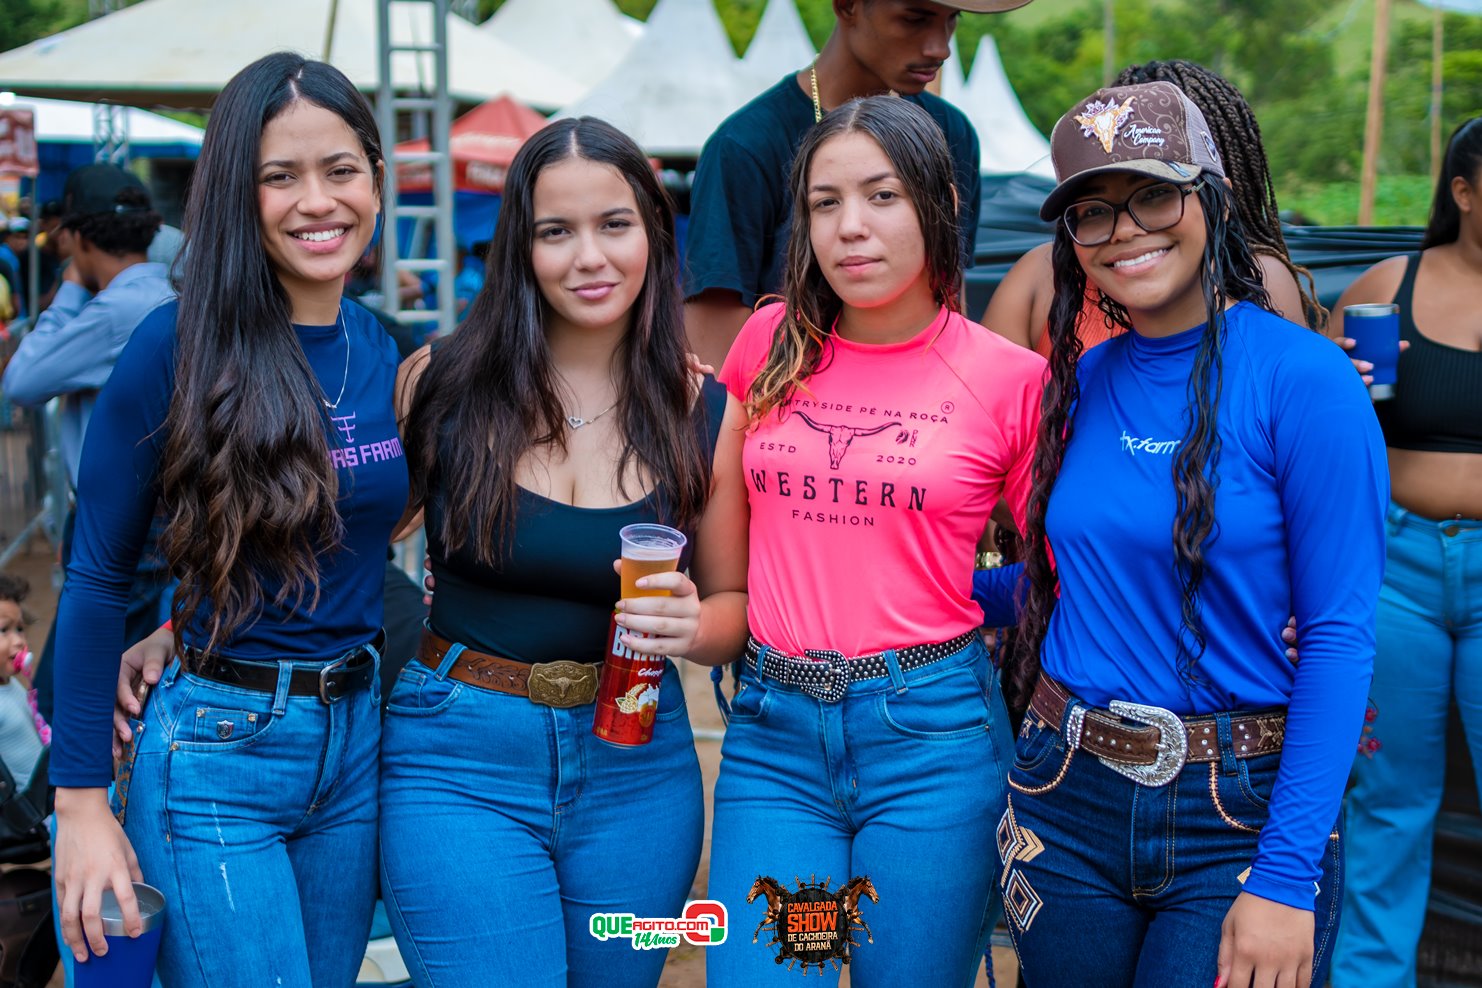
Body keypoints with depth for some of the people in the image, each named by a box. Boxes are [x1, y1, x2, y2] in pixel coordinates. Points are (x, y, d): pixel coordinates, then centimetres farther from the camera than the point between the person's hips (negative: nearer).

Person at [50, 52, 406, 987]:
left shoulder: (387, 355, 4)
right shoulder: (180, 347, -12)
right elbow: (96, 577, -8)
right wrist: (82, 802, -9)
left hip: (357, 738, 6)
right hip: (214, 752, -5)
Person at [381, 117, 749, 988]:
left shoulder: (702, 413, -1)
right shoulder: (443, 383, -6)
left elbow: (735, 604, 7)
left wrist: (692, 626, -15)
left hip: (634, 766, 3)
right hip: (461, 763, -2)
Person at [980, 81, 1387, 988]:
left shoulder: (1304, 379, -13)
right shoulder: (1082, 382, 4)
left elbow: (1338, 634, -14)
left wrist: (1287, 876, -18)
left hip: (1239, 813, -5)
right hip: (1067, 801, 5)